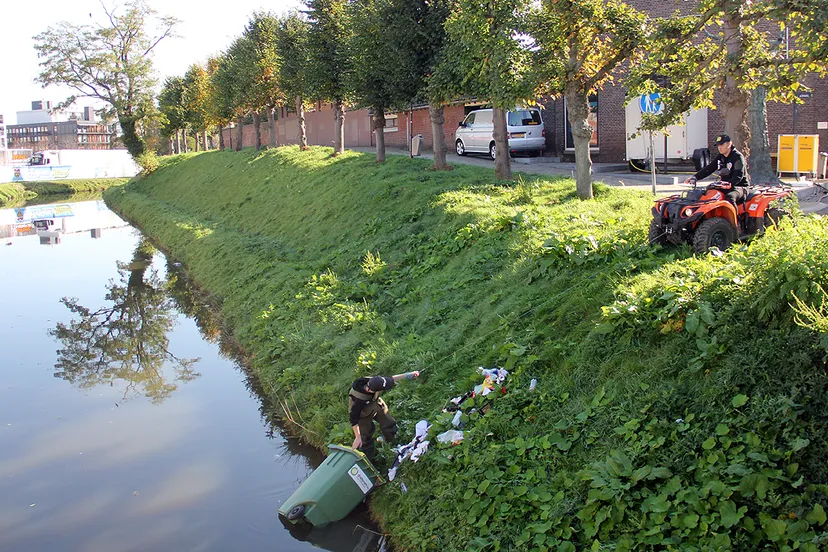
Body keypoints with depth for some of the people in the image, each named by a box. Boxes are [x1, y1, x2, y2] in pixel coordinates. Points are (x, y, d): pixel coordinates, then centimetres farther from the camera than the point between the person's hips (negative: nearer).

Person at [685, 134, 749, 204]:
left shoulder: (738, 157, -11)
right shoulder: (720, 157, 13)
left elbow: (739, 176, -22)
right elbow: (708, 169, 10)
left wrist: (729, 184, -40)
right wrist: (695, 177, -4)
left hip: (739, 186, -8)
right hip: (724, 187, 8)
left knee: (730, 197, -38)